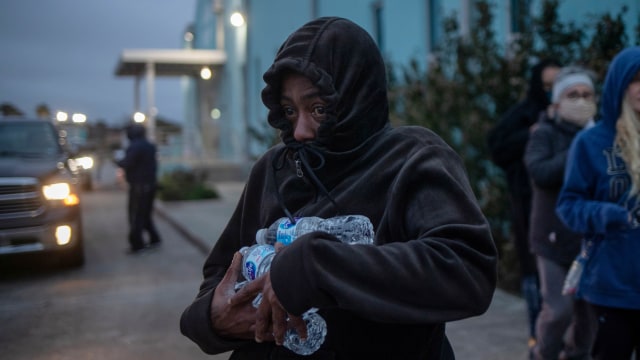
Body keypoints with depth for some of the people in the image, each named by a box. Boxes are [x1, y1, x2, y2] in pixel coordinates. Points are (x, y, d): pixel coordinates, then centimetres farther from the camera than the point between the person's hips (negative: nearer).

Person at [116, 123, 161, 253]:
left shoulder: (134, 147, -16)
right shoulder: (150, 146, 13)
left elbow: (127, 164, -20)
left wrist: (118, 162, -1)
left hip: (138, 185, -9)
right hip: (151, 183, 9)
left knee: (136, 215, -4)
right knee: (146, 213, 18)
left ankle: (137, 244, -3)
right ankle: (154, 238, 19)